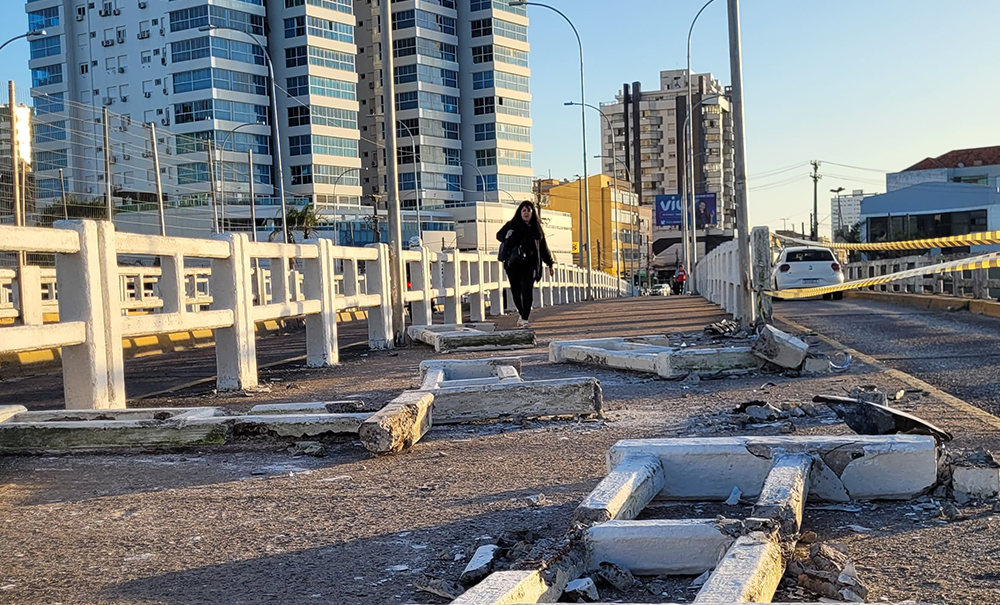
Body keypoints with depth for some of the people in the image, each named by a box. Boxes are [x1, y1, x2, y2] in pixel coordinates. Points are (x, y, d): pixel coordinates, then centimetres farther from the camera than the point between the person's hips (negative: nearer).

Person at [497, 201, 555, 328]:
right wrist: (507, 236, -4)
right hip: (513, 264, 0)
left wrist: (550, 264, 19)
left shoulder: (536, 228, 12)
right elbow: (499, 235, 20)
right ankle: (521, 313, 27)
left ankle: (525, 319, -15)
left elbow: (543, 247, 19)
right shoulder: (511, 225, 7)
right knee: (516, 291, 3)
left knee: (527, 290, -14)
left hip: (530, 264, 0)